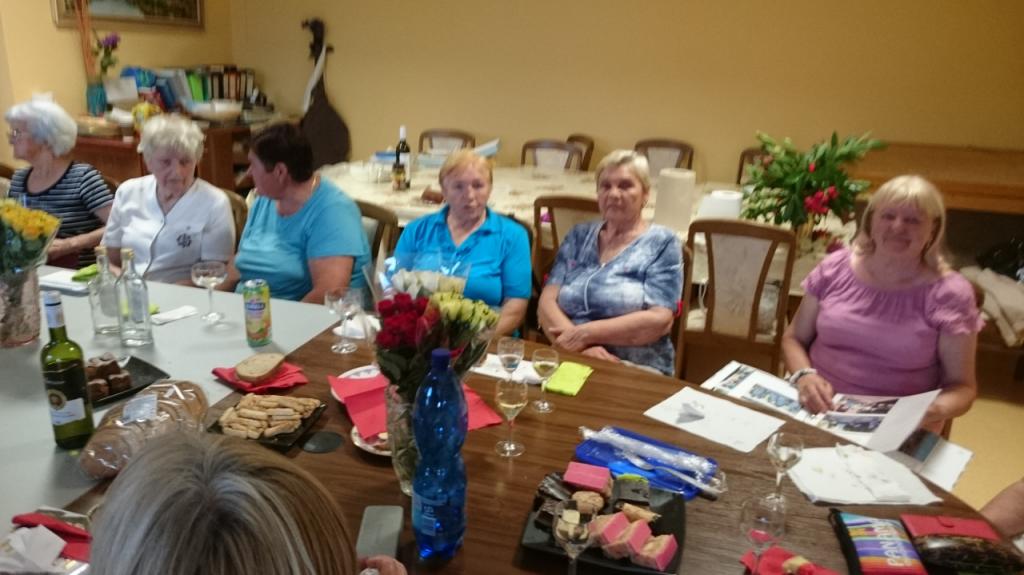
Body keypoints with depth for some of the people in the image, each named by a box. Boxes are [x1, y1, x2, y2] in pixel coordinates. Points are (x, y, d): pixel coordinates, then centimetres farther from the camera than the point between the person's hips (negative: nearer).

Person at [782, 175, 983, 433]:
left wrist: (940, 409, -20)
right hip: (819, 410, 1)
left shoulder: (949, 293, -2)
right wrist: (804, 376, -9)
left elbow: (962, 386, 2)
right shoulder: (836, 268, 4)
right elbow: (794, 338, 11)